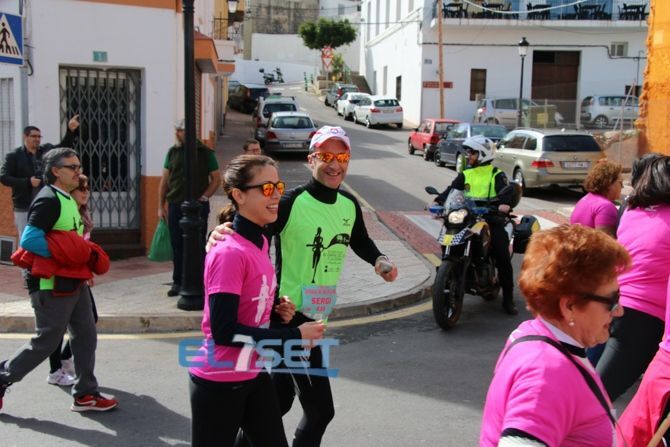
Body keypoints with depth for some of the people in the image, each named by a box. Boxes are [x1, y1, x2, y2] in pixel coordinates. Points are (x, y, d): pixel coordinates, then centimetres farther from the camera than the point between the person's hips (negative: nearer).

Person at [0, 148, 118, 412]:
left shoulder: (67, 199, 13)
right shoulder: (48, 200, -18)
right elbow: (29, 240, -27)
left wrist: (83, 253, 8)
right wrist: (64, 253, -22)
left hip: (73, 282, 9)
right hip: (52, 286, -9)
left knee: (85, 336, 10)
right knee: (46, 342, 1)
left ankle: (85, 394, 18)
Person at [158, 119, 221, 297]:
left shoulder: (206, 153, 0)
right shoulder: (173, 152, 8)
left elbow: (216, 179, 2)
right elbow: (164, 180, 11)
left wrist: (204, 197, -9)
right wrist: (161, 206, 6)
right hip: (175, 206, 3)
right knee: (177, 245, 6)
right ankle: (177, 282, 16)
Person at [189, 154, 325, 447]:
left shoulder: (260, 243, 4)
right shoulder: (229, 254, -24)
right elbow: (225, 331, -26)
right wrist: (295, 336, -22)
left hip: (254, 376, 8)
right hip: (219, 383, -8)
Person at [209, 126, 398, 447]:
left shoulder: (349, 205, 4)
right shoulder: (291, 202, -18)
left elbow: (360, 241, 22)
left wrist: (379, 261, 4)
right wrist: (221, 235, -43)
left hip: (317, 315, 7)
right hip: (289, 315, -7)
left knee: (280, 398, 18)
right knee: (320, 408, -4)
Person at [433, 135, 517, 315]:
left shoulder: (496, 174, 5)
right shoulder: (465, 174, 18)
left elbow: (506, 192, -12)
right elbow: (452, 189, 5)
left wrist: (505, 204, -35)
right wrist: (438, 201, -15)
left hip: (491, 219, -3)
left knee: (503, 258, -10)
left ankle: (508, 300, -2)